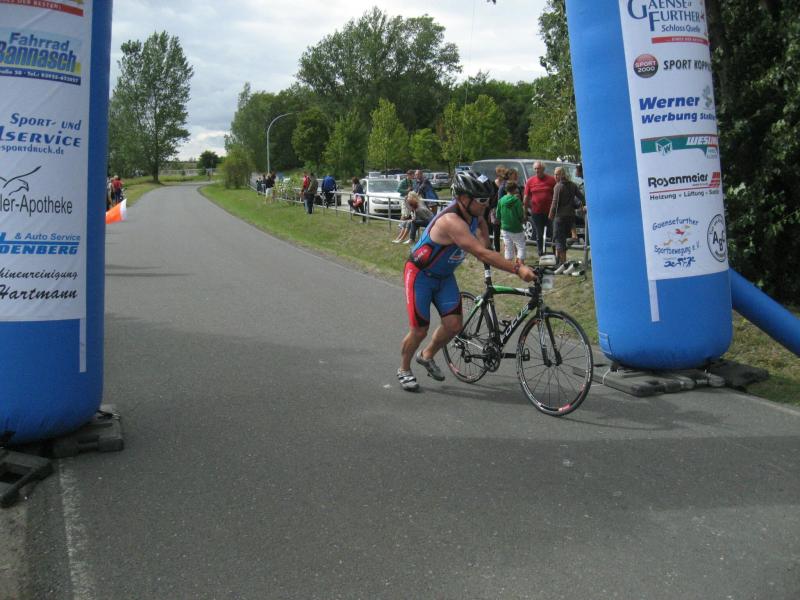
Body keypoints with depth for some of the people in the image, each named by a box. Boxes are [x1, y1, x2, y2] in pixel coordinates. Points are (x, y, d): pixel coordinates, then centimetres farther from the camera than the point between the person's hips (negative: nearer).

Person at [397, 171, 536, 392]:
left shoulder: (471, 213, -10)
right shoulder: (451, 221, -35)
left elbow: (481, 224, 19)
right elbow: (481, 253, -43)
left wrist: (484, 244, 3)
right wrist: (517, 269, -46)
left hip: (444, 276, 7)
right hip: (420, 275, -7)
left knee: (454, 325, -2)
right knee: (419, 330, -3)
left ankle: (427, 356, 26)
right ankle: (404, 370, 22)